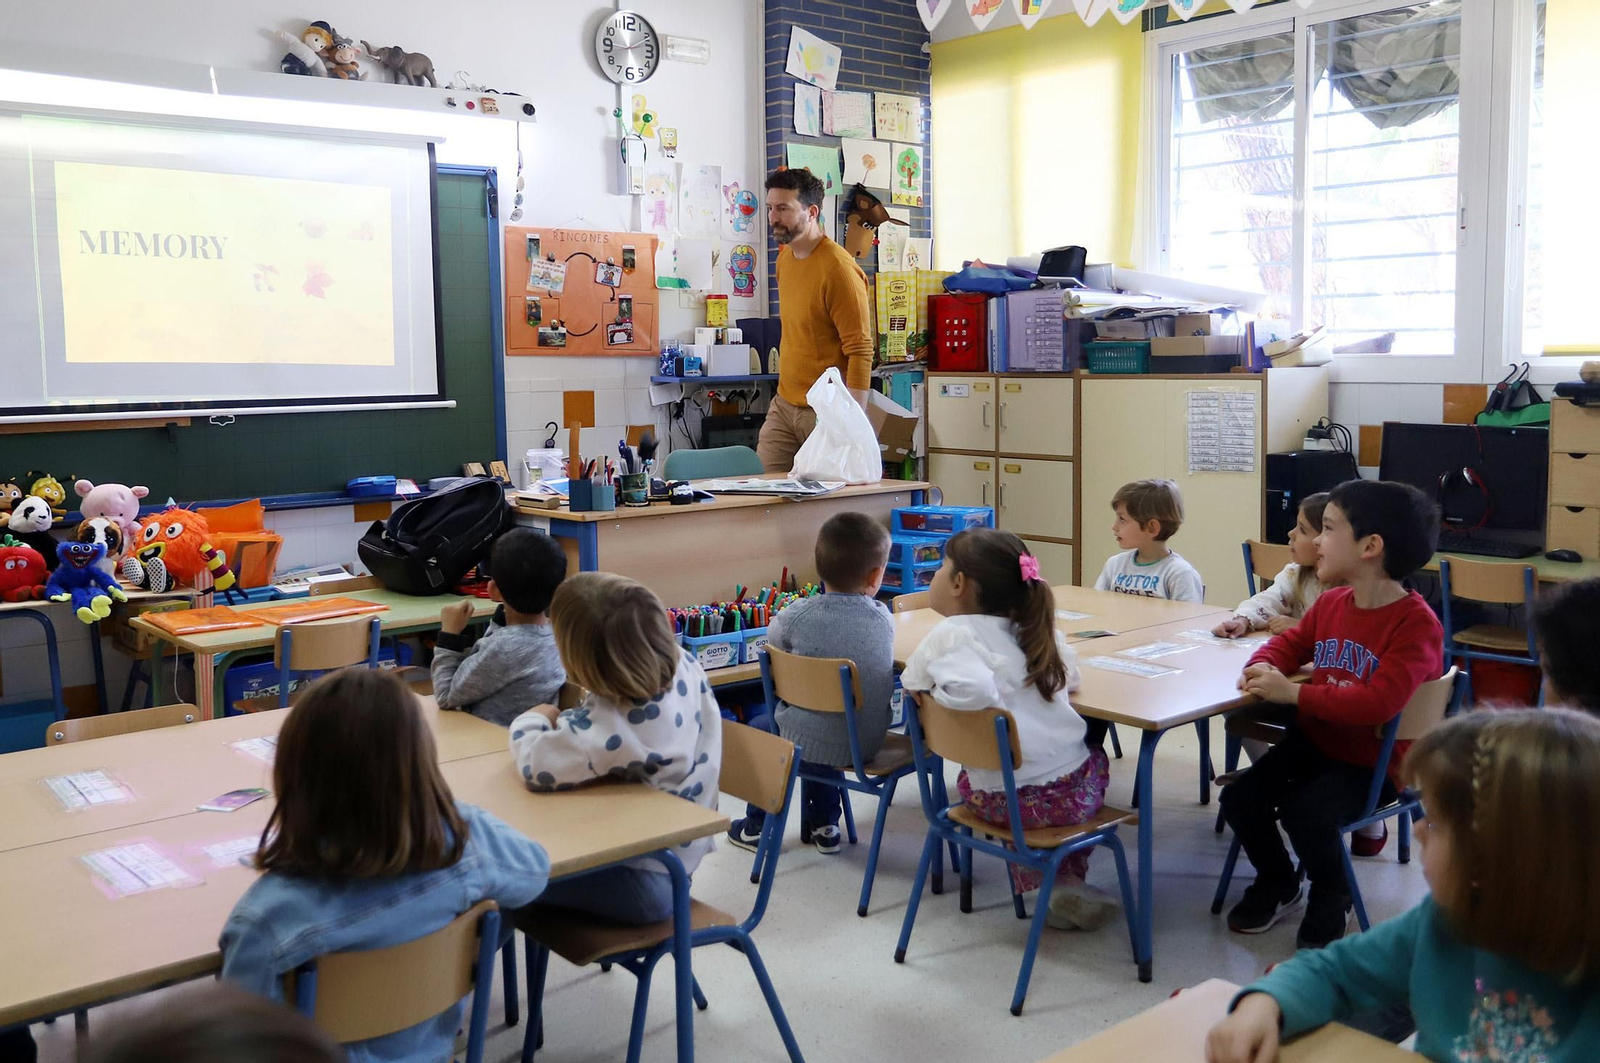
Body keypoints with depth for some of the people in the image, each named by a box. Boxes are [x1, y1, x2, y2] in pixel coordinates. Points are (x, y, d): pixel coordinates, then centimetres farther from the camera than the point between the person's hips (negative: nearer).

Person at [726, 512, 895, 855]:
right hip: (868, 744, 4)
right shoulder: (883, 617, -8)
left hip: (808, 744, -3)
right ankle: (823, 826, 43)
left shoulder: (794, 618, -18)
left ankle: (757, 827, 40)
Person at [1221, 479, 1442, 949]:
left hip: (1374, 761, -7)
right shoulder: (1331, 604, 4)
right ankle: (1277, 884, 19)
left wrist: (1293, 693, -30)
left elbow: (1378, 702, -32)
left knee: (1306, 811, -28)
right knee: (1240, 797, -10)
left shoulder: (1417, 624, -21)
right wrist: (1263, 667, -6)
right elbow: (1289, 644, 19)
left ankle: (1330, 897, 5)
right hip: (1312, 741, 7)